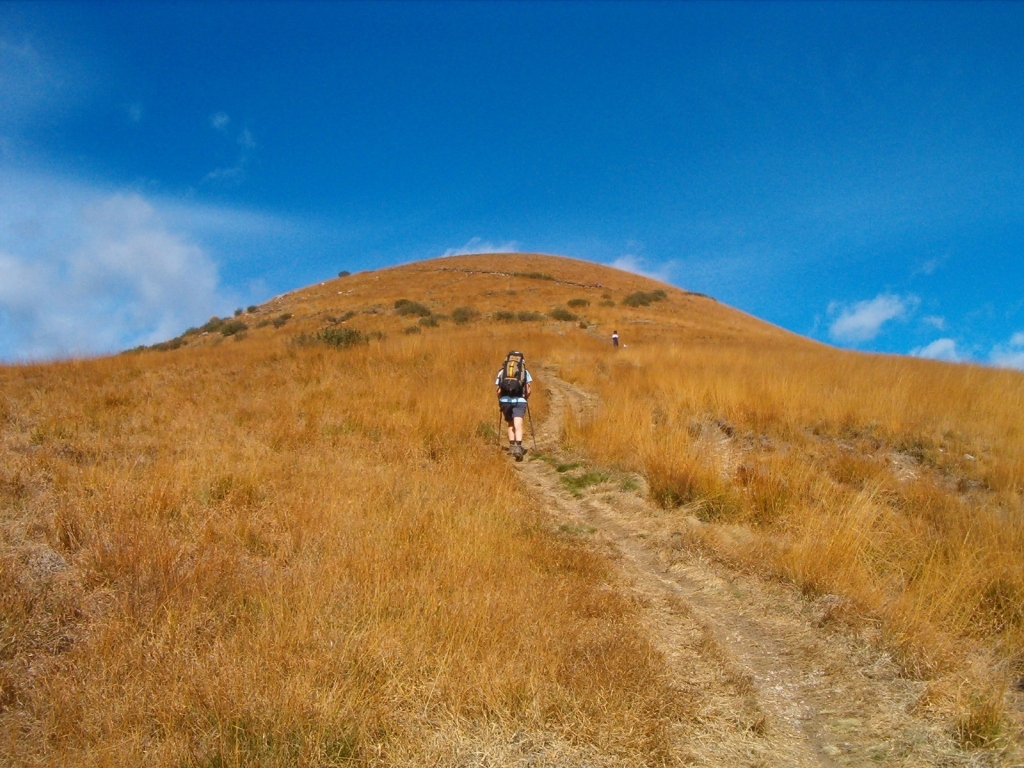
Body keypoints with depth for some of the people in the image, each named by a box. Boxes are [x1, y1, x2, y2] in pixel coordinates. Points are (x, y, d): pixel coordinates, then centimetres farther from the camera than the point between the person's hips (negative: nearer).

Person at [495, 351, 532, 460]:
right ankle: (518, 446, -27)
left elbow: (498, 389, 8)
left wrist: (500, 403, 20)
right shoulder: (525, 372, 13)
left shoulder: (502, 372, 14)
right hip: (519, 401, -2)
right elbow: (529, 389, 4)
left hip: (505, 400, 2)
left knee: (510, 424, 20)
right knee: (518, 425, -9)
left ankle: (512, 446, 19)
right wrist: (525, 398, 20)